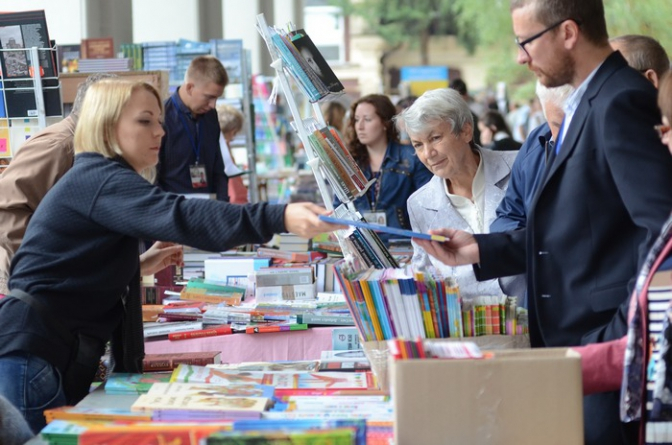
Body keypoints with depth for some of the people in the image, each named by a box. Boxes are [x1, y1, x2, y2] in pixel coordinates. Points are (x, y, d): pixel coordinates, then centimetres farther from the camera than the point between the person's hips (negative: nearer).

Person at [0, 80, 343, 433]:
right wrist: (281, 218, -40)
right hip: (30, 354, -10)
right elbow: (184, 217, -30)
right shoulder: (98, 178, -13)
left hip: (65, 361, 10)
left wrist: (138, 266, 17)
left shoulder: (98, 181, 20)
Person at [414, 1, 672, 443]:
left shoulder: (620, 103, -15)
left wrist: (624, 336, -20)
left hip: (605, 347, -9)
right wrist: (479, 249, 11)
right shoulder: (587, 102, 15)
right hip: (571, 341, 9)